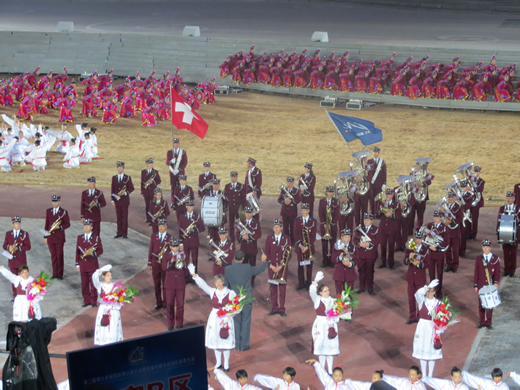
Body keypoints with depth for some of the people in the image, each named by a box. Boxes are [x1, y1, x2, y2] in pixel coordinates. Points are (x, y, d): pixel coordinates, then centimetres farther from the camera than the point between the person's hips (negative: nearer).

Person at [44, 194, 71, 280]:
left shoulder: (63, 212, -4)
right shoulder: (48, 211, 8)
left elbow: (67, 224, -3)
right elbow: (47, 224, 11)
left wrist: (59, 227, -20)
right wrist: (45, 236, 9)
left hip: (59, 237, -3)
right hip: (50, 237, 3)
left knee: (60, 256, 0)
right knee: (53, 256, 8)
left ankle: (60, 274, 7)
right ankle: (55, 273, 15)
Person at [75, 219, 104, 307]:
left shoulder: (96, 237, -1)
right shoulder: (79, 237, 8)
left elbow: (100, 250, -3)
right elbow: (77, 251, 9)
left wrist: (93, 253, -23)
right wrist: (77, 264, 6)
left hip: (93, 264, -3)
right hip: (83, 265, 3)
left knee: (93, 283, 1)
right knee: (84, 283, 6)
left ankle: (94, 301, 9)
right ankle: (86, 300, 15)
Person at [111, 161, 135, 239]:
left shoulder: (127, 178, 0)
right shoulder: (114, 178, 9)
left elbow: (131, 188, 1)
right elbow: (113, 189, 9)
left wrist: (126, 192, -16)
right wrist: (112, 200, 3)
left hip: (125, 200, -3)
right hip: (117, 200, 3)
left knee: (124, 217, 0)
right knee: (118, 217, 5)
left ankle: (124, 233, 5)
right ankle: (119, 233, 10)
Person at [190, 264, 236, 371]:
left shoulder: (230, 293, -5)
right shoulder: (212, 292, 2)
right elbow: (202, 284, -3)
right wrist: (193, 274, -10)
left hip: (226, 319, -3)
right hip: (214, 318, 3)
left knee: (226, 341, 1)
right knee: (215, 341, 9)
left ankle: (226, 363, 16)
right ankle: (218, 362, 23)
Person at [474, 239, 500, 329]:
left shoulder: (496, 258, 0)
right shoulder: (478, 258, 4)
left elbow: (497, 272, 1)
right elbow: (476, 272, 5)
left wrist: (496, 282, -15)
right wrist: (475, 285, 2)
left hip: (491, 285, -1)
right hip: (481, 285, 1)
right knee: (481, 304, 5)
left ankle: (488, 323, 10)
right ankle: (482, 322, 14)